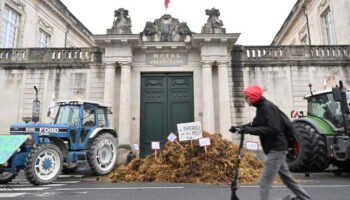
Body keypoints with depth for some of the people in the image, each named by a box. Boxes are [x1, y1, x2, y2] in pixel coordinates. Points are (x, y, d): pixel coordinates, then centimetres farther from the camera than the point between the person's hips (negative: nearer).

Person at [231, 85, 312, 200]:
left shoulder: (268, 107, -18)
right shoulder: (261, 108, 11)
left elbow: (273, 129, -27)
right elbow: (255, 124, 16)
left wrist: (251, 130, -25)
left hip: (276, 149, -10)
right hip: (276, 149, 10)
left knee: (264, 182, -5)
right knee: (287, 179, 20)